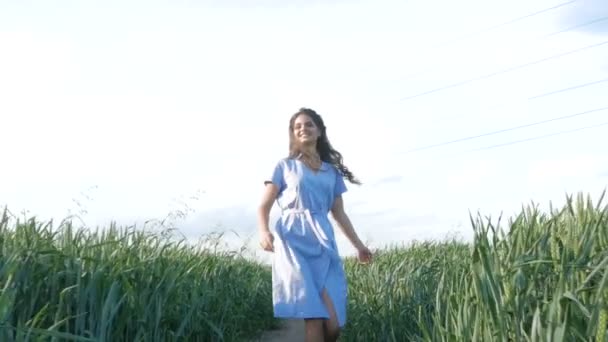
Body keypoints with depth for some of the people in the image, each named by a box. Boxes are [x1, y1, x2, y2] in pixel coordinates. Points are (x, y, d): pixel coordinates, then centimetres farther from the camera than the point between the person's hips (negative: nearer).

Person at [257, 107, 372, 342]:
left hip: (323, 241, 4)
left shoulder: (332, 171, 20)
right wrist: (264, 231, -15)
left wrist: (358, 245, 14)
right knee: (314, 318, -14)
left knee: (335, 323, -7)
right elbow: (264, 206, 5)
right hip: (294, 240, -3)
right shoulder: (285, 166, 11)